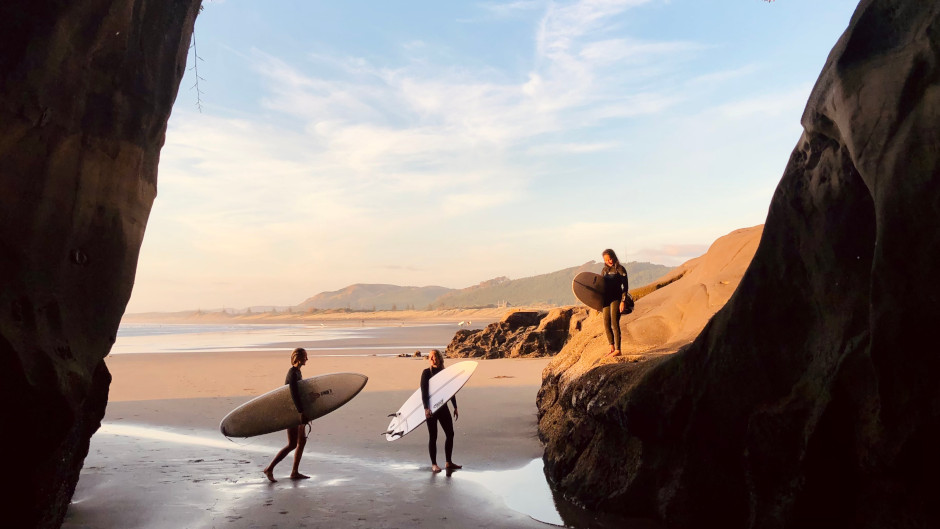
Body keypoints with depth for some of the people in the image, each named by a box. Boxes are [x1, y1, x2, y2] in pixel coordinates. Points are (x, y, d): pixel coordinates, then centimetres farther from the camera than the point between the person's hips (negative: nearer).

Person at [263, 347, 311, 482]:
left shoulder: (297, 372, 13)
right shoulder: (292, 373, -17)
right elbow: (294, 394, -27)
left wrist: (303, 411, 21)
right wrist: (302, 412, -30)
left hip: (297, 411, 10)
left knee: (302, 441, 11)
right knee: (292, 444, -6)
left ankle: (295, 472, 17)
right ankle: (269, 468, 1)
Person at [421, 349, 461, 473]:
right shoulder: (426, 373, -5)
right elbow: (424, 392, -11)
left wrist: (455, 407, 12)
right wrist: (426, 408, -21)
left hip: (443, 407, 5)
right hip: (431, 408, -5)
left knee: (450, 434, 5)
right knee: (433, 436, 0)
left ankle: (449, 462, 17)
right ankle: (434, 464, 10)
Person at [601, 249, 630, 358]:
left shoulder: (620, 269, -4)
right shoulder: (605, 270, 14)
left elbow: (625, 286, -7)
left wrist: (623, 301, -14)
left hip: (616, 298, -6)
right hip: (606, 299, 6)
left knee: (614, 324, -9)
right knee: (606, 325, 6)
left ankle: (617, 350, -4)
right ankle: (612, 348, 17)